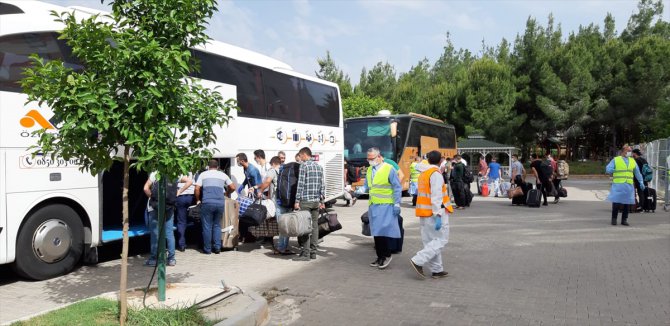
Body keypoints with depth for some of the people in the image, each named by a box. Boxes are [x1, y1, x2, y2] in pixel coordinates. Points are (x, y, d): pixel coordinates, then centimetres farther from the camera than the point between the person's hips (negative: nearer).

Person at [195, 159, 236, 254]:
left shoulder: (203, 174, 11)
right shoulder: (223, 175, 17)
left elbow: (197, 189, 3)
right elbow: (233, 188, 18)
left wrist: (198, 199, 18)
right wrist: (226, 193, 36)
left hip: (207, 202, -2)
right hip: (220, 203, 2)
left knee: (207, 226, 5)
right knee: (217, 225, 14)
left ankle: (207, 249, 8)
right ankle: (217, 248, 9)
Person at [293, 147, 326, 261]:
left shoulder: (304, 166, -8)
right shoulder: (319, 166, 13)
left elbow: (300, 184, -12)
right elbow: (322, 185, 13)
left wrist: (297, 200, -10)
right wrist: (322, 200, 17)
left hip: (306, 200, -7)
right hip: (316, 201, 7)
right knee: (314, 226, 8)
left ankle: (306, 253, -5)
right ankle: (313, 252, 12)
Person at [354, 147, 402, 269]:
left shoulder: (389, 169, -7)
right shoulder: (369, 170, 13)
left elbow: (397, 188, -7)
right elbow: (366, 186, 20)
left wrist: (396, 204, -11)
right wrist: (360, 190, -3)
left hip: (386, 206, -7)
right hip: (373, 205, 7)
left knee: (384, 231, -8)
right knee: (376, 233, 11)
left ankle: (387, 255, 6)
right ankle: (380, 257, 20)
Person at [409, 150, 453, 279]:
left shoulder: (423, 174, 14)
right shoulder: (436, 173, -13)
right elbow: (436, 197, -20)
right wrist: (438, 215, -22)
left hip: (424, 213, 9)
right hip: (435, 212, -9)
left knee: (430, 241, 11)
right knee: (441, 240, -3)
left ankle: (437, 270, 16)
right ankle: (418, 261, -12)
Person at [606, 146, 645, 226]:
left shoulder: (632, 161, 15)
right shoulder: (615, 160, 4)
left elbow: (637, 172, 19)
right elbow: (608, 169, -3)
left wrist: (641, 182, 13)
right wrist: (616, 171, -20)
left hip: (629, 185, 4)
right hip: (618, 185, -3)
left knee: (626, 203, 3)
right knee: (616, 202, -7)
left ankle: (624, 220, 11)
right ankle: (614, 219, 3)